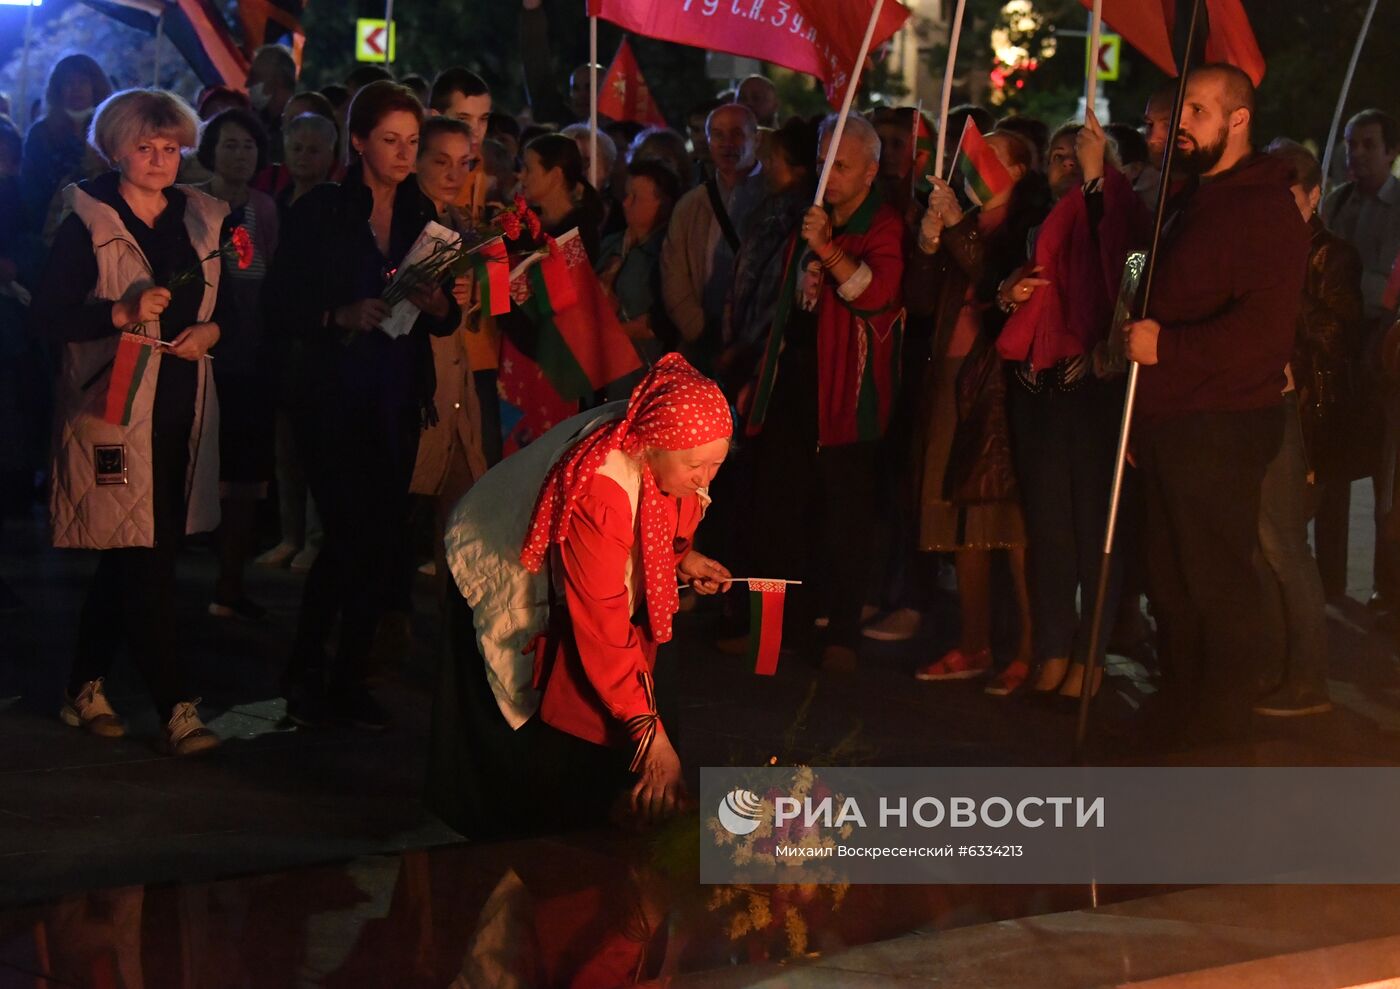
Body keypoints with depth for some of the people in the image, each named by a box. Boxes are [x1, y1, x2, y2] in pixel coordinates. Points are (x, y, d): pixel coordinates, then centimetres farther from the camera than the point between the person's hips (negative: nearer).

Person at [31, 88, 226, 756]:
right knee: (144, 558, -8)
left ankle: (86, 688, 25)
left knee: (128, 557, 12)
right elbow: (49, 315, -10)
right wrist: (122, 313, -22)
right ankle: (176, 707, -5)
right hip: (116, 408, -6)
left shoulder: (201, 220, 11)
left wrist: (211, 330, -2)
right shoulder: (88, 224, -5)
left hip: (181, 408, 6)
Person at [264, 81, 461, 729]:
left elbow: (449, 319, 11)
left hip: (400, 402, 5)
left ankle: (350, 679, 14)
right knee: (348, 534, -10)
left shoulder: (421, 215, 10)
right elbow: (282, 306, -6)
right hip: (334, 400, -4)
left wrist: (436, 304, -11)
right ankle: (304, 668, 8)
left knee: (382, 540, 4)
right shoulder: (319, 212, -3)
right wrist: (342, 316, -21)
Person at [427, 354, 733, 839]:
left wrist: (681, 557, -10)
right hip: (509, 592, -7)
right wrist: (650, 733, -40)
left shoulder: (666, 459, -20)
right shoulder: (597, 490, -43)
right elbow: (601, 627, -40)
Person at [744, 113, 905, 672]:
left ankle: (843, 633, 3)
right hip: (791, 381, 7)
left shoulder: (884, 228, -5)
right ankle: (788, 623, 18)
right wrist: (758, 374, 23)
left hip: (843, 385, -7)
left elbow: (877, 292, -22)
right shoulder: (810, 222, 18)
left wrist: (826, 249, -32)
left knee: (844, 510, -4)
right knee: (775, 506, 7)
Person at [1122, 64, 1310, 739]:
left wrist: (1166, 345, -19)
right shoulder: (1189, 201, 20)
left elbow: (1266, 329, -20)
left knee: (1219, 587, -5)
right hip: (1168, 425, 9)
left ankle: (1220, 733, 3)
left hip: (1220, 430, -9)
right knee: (1172, 585, 14)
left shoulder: (1265, 208, -10)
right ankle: (1177, 717, 23)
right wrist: (1141, 417, 19)